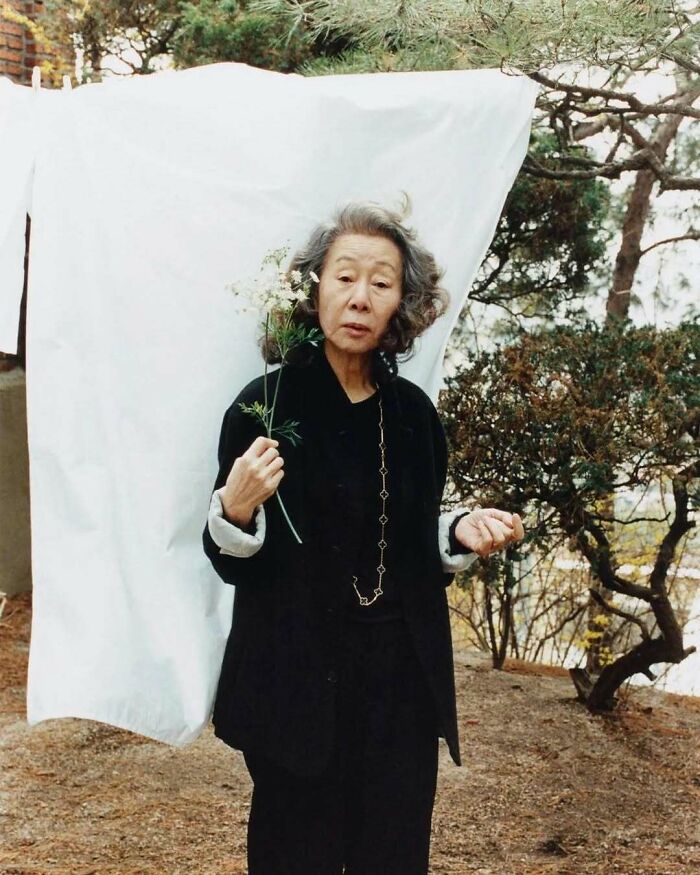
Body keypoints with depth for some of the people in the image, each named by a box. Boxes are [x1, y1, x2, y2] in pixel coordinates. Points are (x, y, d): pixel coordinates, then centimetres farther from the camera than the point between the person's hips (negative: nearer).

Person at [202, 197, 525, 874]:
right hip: (297, 685, -3)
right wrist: (235, 509, -26)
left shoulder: (413, 412, 3)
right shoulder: (266, 405, -9)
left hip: (402, 683, 4)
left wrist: (461, 534, -6)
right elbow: (232, 565, -6)